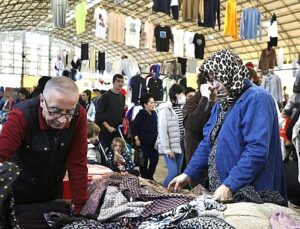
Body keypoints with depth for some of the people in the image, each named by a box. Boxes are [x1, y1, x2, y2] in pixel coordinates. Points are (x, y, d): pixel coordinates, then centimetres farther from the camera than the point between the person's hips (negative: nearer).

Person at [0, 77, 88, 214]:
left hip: (54, 190, 3)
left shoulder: (79, 116, -22)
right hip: (20, 192, -2)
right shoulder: (21, 116, -29)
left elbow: (77, 163, -19)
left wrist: (80, 206, -18)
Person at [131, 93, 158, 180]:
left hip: (153, 142, 6)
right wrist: (136, 138, -13)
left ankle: (149, 177, 26)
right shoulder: (141, 114, -11)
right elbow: (134, 127, -12)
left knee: (155, 159, 8)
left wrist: (156, 137, 11)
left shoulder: (154, 113, 6)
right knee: (144, 161, 4)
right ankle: (144, 178, 20)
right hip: (143, 142, -6)